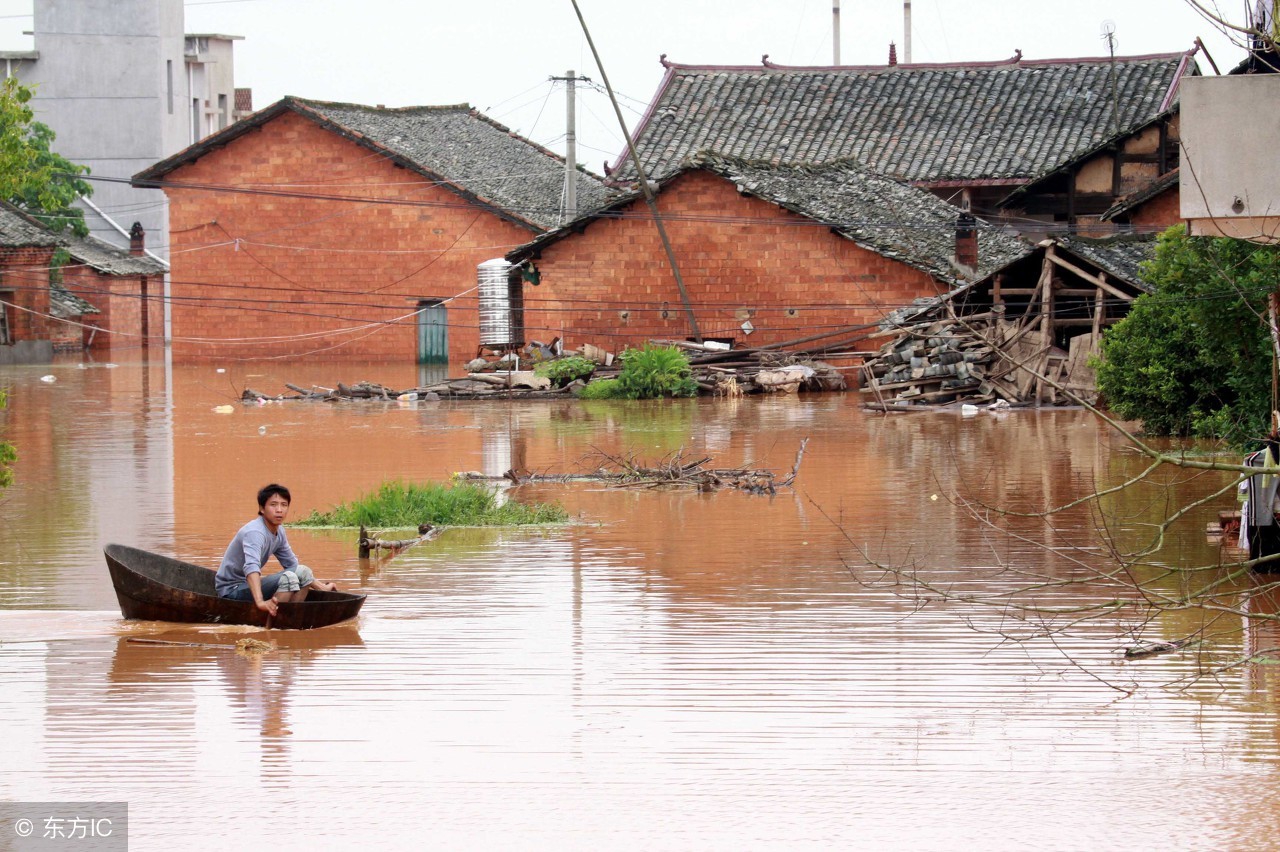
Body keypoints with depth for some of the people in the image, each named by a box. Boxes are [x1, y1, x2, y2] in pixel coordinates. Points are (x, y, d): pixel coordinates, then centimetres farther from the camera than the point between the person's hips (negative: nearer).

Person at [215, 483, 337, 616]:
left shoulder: (279, 532, 5)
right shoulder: (255, 532, -25)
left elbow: (291, 564, 20)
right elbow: (251, 567, -42)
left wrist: (322, 587, 21)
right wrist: (260, 602, -57)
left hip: (247, 585, 10)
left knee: (303, 572, 4)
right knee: (288, 578, -26)